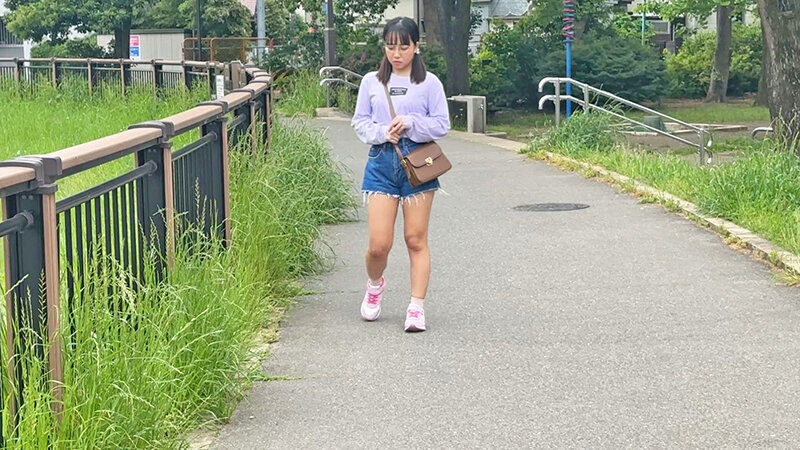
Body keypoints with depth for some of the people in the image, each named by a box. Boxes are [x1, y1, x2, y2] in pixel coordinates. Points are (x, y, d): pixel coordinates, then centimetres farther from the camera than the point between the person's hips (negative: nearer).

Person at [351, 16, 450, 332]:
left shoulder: (429, 83, 2)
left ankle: (417, 307, 9)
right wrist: (381, 132, -10)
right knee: (379, 244, -3)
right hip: (381, 163, 1)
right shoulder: (372, 82, 7)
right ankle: (374, 285, 28)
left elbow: (442, 125, 1)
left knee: (416, 240, 3)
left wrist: (410, 123, -14)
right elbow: (360, 122, 9)